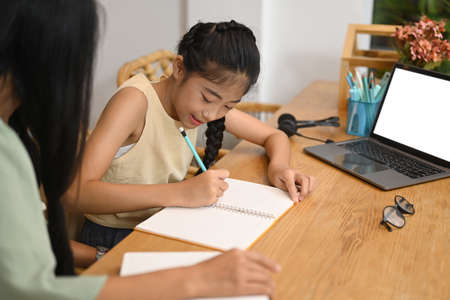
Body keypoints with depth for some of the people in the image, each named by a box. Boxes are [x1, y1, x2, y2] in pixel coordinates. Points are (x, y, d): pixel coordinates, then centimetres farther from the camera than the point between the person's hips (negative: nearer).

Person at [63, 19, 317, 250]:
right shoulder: (136, 100, -23)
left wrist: (278, 166, -14)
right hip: (113, 240, -6)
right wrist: (181, 192, -38)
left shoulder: (208, 101, -2)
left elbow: (275, 136, 9)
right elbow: (76, 191, -32)